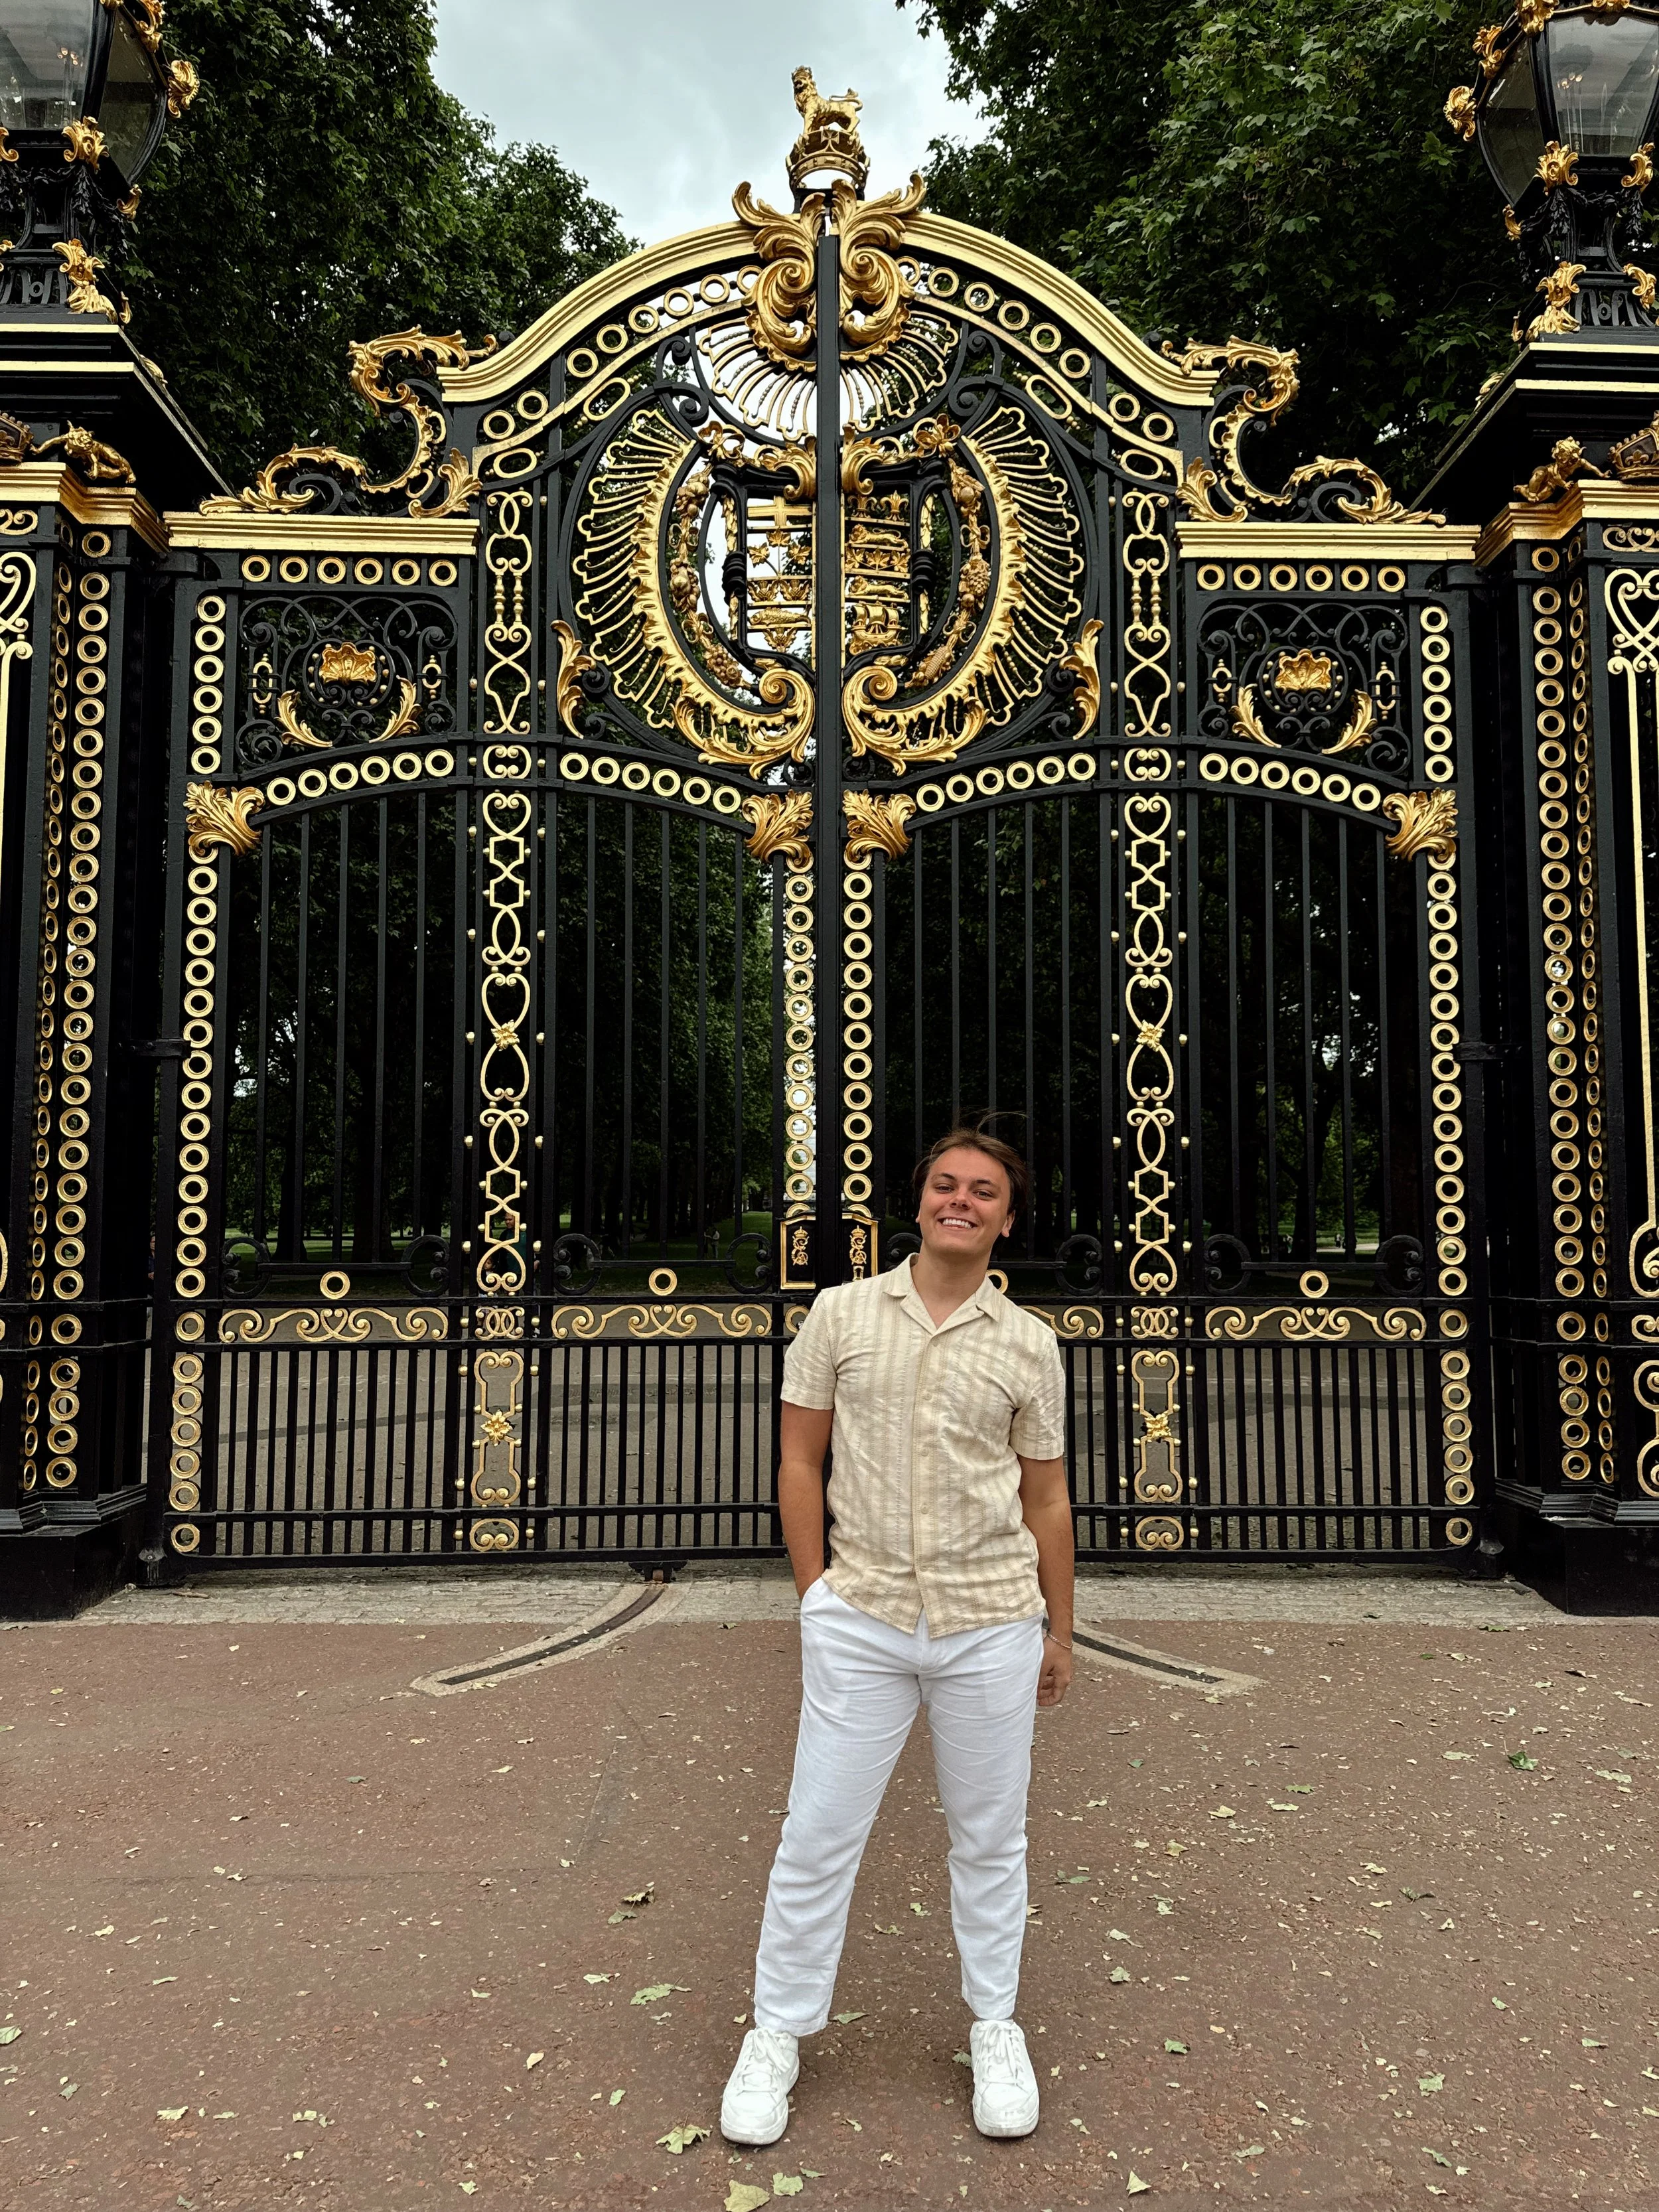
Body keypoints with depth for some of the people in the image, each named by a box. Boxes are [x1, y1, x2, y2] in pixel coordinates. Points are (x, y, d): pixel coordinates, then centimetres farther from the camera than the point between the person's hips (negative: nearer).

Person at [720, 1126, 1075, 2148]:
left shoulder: (1030, 1345, 1)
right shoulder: (841, 1314, 0)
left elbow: (1046, 1496, 8)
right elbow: (799, 1459, 4)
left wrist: (1059, 1630, 11)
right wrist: (817, 1593, 1)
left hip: (991, 1625, 1)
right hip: (861, 1621, 0)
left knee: (990, 1835, 14)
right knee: (818, 1831, 7)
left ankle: (996, 2027, 36)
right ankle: (779, 2032, 28)